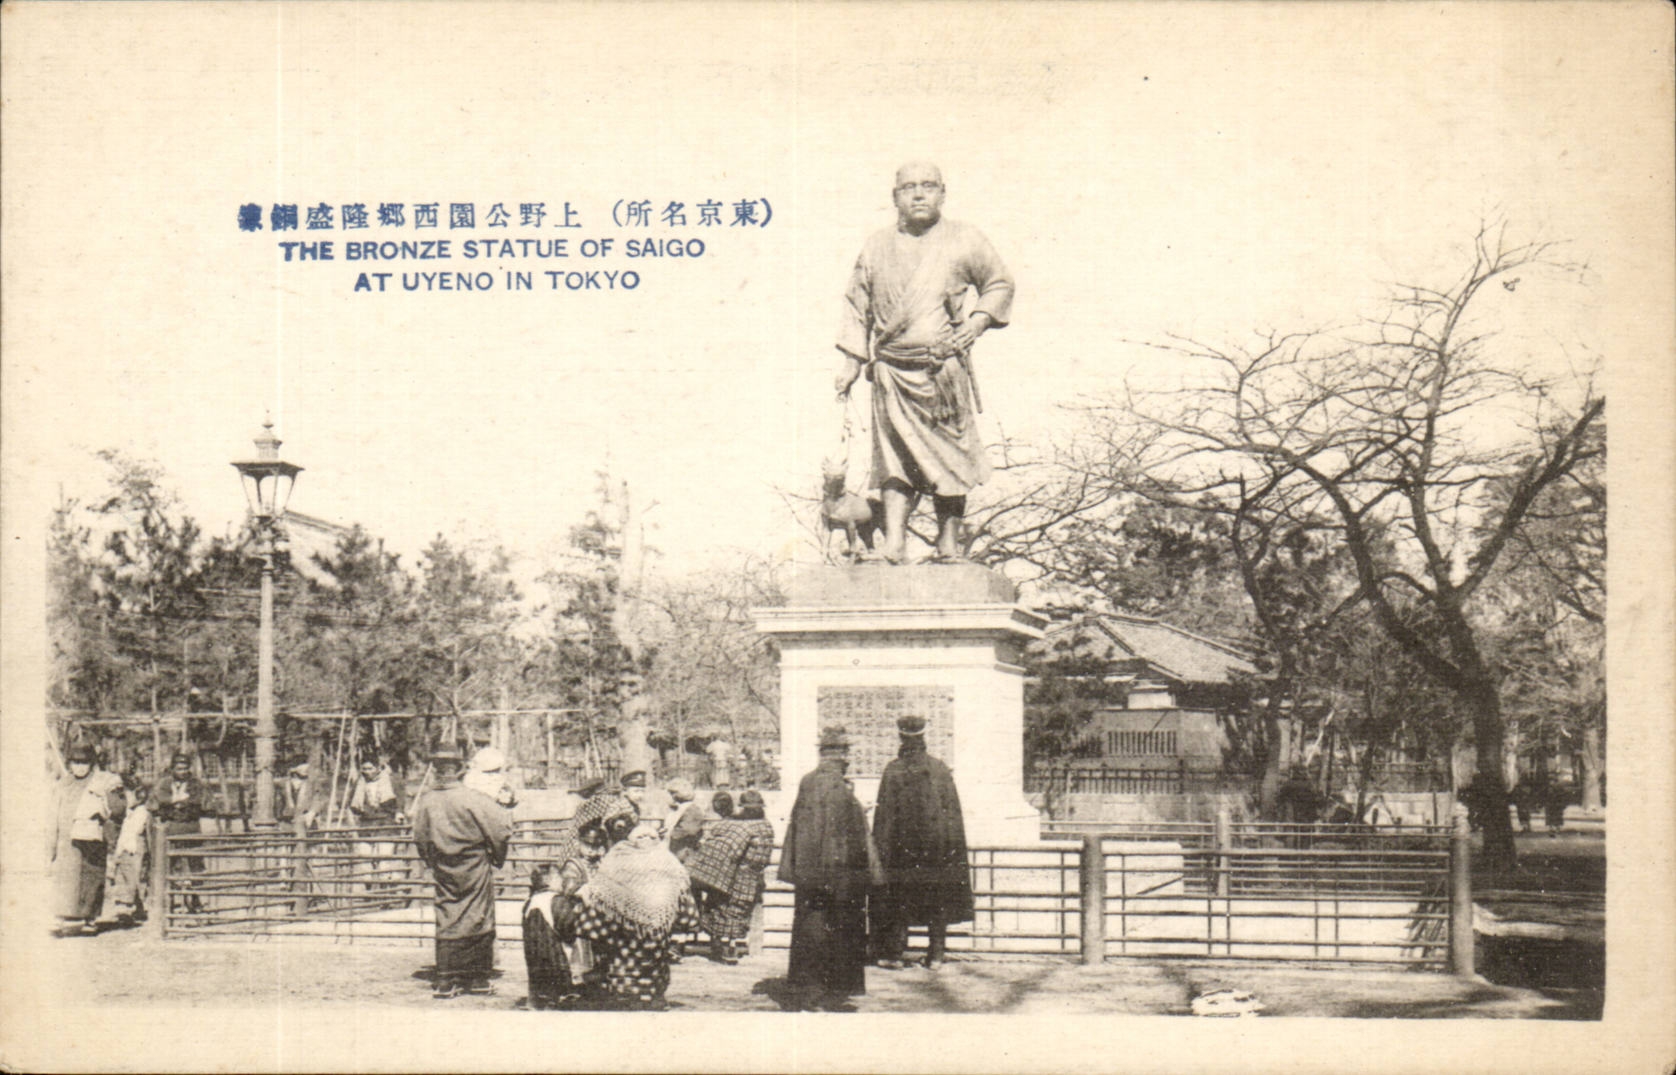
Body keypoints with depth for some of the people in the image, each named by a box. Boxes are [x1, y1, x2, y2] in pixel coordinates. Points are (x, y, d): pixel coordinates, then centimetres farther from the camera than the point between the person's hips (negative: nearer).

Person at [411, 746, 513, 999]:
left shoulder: (425, 802, -8)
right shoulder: (474, 800, -18)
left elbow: (420, 839, 4)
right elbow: (500, 831, -12)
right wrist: (497, 858, 7)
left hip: (443, 870, 3)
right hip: (475, 868, -3)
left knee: (446, 922, 8)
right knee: (478, 921, 8)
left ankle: (445, 982, 6)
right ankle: (477, 980, 13)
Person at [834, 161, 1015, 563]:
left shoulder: (964, 240, 5)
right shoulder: (877, 247, 10)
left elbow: (1000, 284, 15)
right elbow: (857, 306, 17)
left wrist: (978, 320, -1)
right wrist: (851, 361, 11)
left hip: (945, 368, -1)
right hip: (892, 371, 1)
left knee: (949, 451, 4)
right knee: (894, 453, -6)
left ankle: (949, 540, 16)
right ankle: (893, 542, -8)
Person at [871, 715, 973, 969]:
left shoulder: (893, 771, -7)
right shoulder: (940, 769, 0)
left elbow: (884, 814, -7)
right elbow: (954, 811, 2)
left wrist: (880, 848, -1)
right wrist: (954, 847, 8)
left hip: (901, 843, -2)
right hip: (937, 843, 2)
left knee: (898, 900, 6)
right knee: (938, 900, 9)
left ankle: (893, 953, 4)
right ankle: (936, 954, 9)